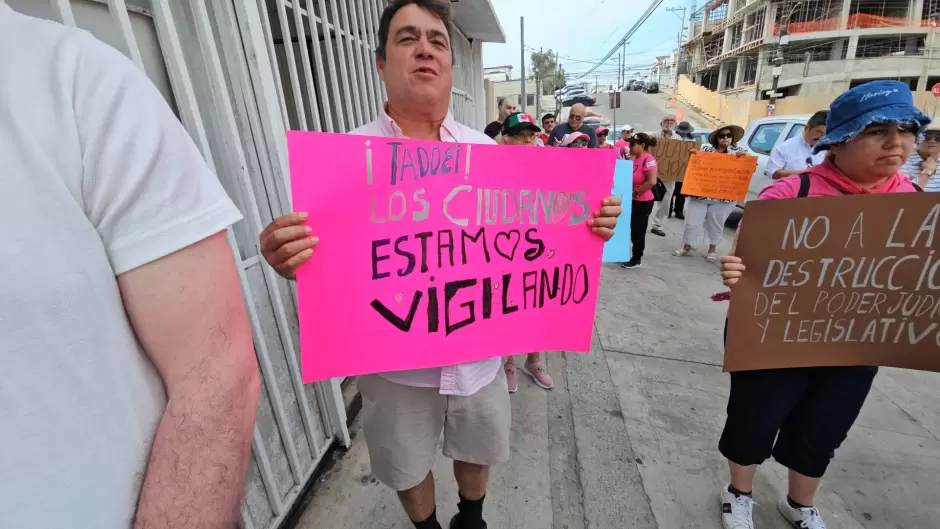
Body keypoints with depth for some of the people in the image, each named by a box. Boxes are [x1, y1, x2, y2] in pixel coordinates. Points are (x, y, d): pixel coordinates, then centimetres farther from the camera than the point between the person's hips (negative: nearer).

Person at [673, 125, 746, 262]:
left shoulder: (737, 152, 6)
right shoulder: (705, 149, 6)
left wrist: (745, 156, -14)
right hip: (700, 194, 1)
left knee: (716, 225, 9)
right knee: (692, 222, 4)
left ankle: (712, 249, 24)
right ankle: (686, 246, 20)